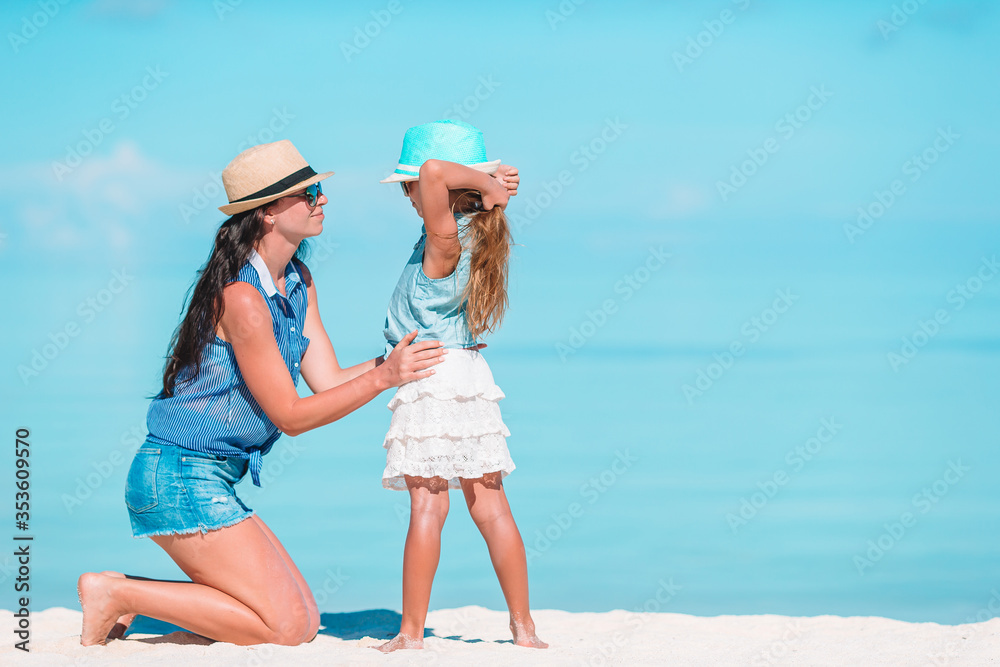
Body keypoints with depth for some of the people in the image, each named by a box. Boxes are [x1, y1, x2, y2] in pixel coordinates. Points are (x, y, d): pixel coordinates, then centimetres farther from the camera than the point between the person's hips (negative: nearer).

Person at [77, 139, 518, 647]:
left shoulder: (297, 282, 9)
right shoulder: (242, 297, -20)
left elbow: (327, 381, 6)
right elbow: (290, 415, -17)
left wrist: (402, 356, -3)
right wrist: (384, 377, -22)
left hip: (214, 480, 10)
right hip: (182, 477, -10)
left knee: (305, 622, 8)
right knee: (284, 626, -13)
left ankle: (134, 594, 11)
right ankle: (117, 594, -5)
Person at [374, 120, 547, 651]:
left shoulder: (443, 240, -16)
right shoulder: (473, 231, 8)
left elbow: (435, 170, -32)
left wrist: (481, 182, -17)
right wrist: (487, 183, 8)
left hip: (432, 375, -8)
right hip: (471, 374, 8)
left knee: (427, 508, -6)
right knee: (491, 508, 10)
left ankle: (411, 632, -2)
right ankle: (523, 627, 13)